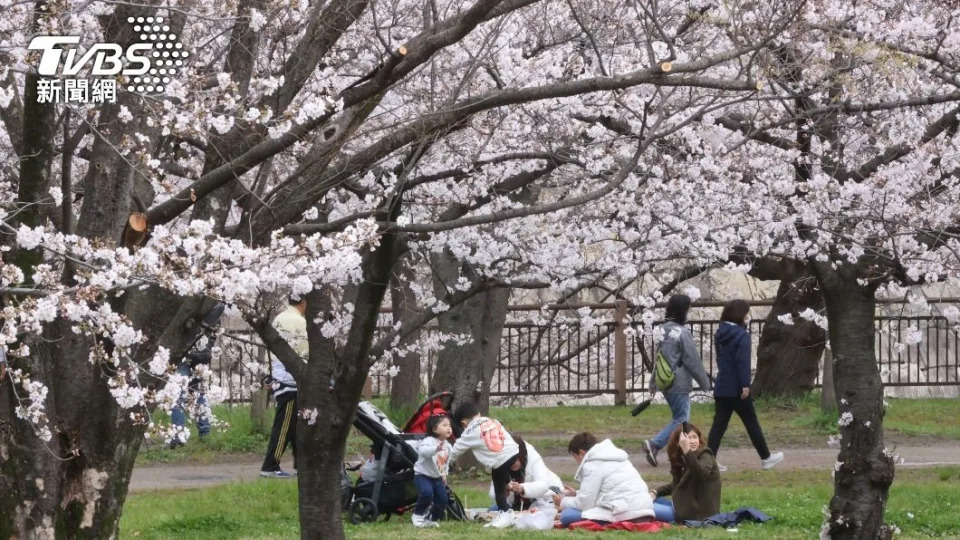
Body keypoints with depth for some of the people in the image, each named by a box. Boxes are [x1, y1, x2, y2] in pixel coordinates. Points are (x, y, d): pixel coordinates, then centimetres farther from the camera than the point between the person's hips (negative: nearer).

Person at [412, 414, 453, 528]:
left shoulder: (447, 446, 3)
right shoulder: (429, 441, -22)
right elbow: (423, 451, -46)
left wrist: (444, 474, 12)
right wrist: (436, 449, -60)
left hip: (437, 477, 7)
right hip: (423, 475, -7)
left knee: (442, 499, -1)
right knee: (427, 493, -30)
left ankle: (432, 519, 20)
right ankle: (418, 515, -9)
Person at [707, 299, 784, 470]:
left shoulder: (720, 334, 11)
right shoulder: (742, 335, -14)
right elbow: (743, 362, -20)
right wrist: (745, 384, -21)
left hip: (721, 388, 7)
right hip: (737, 389, -7)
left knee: (719, 425, 4)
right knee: (752, 423, 7)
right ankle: (766, 458, 18)